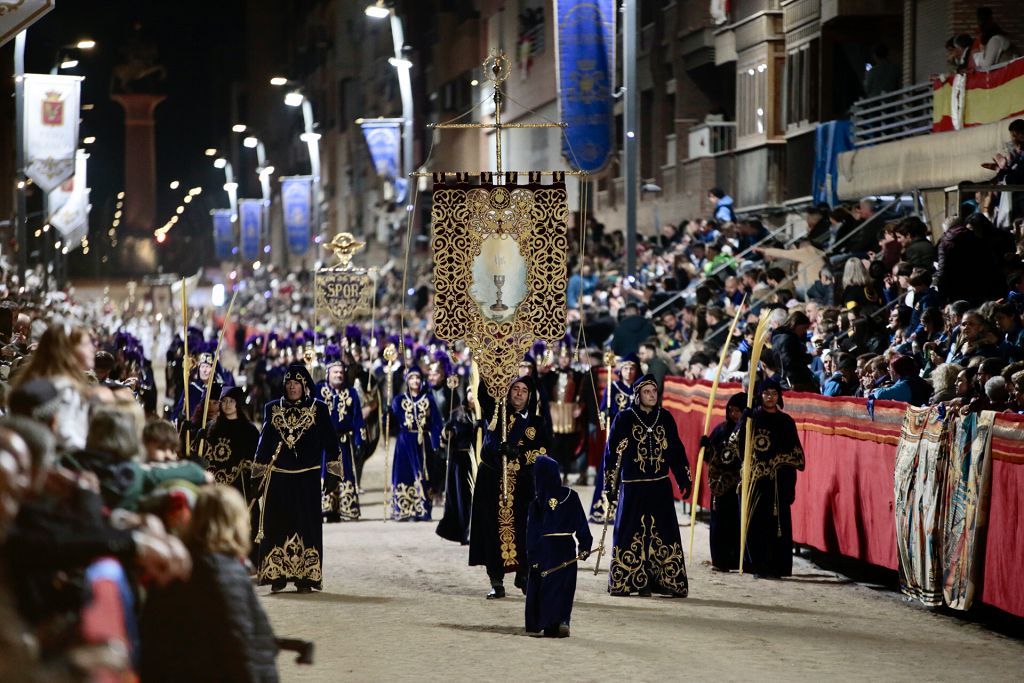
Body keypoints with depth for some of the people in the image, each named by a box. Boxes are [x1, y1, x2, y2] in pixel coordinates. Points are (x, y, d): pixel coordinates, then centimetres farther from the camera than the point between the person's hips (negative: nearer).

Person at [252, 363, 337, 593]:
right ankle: (277, 576, 6)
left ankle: (305, 577, 2)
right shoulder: (272, 409, 10)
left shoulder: (319, 409, 4)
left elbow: (330, 442, 2)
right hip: (277, 477, 2)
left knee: (306, 525, -2)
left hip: (307, 478, -2)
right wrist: (258, 475, 9)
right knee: (277, 525, 0)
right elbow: (264, 442, 13)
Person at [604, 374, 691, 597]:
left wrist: (684, 478, 9)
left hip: (660, 487, 2)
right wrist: (611, 485, -1)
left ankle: (666, 581, 3)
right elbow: (612, 452, 1)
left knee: (663, 534, -1)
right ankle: (626, 581, 5)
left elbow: (676, 450, 12)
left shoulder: (665, 418, 8)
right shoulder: (624, 419, -1)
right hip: (632, 488, -2)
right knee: (631, 535, -1)